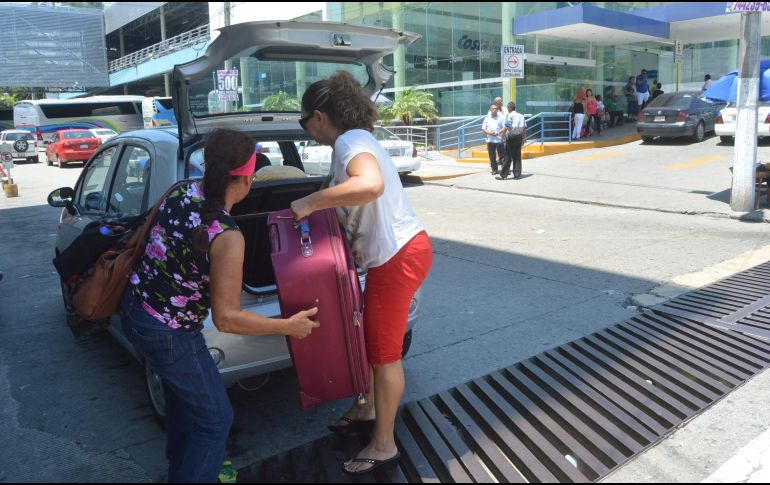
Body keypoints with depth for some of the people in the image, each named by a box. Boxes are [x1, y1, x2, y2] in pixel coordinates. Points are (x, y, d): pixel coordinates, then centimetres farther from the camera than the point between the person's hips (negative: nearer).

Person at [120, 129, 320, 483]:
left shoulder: (179, 192, -7)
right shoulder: (227, 237, -28)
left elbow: (149, 233, 12)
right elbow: (226, 318, -23)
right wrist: (289, 326, -14)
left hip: (133, 309, 9)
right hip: (168, 335, -9)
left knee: (182, 395, 30)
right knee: (215, 419, 11)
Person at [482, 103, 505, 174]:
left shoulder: (501, 117, 3)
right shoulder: (487, 118, 10)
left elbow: (505, 127, 0)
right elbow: (483, 129, 9)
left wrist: (498, 133, -15)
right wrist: (489, 132, -10)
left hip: (499, 139, -2)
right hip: (490, 140, 2)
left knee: (502, 155, -2)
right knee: (492, 156, 4)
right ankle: (494, 170, 15)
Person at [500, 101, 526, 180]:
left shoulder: (510, 115, -9)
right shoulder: (521, 116, 10)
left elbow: (506, 127, -19)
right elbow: (525, 128, 9)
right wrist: (524, 138, 14)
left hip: (511, 137, -5)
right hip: (519, 137, 6)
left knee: (508, 157, -2)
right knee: (517, 156, 9)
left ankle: (504, 175, 1)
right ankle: (517, 175, 9)